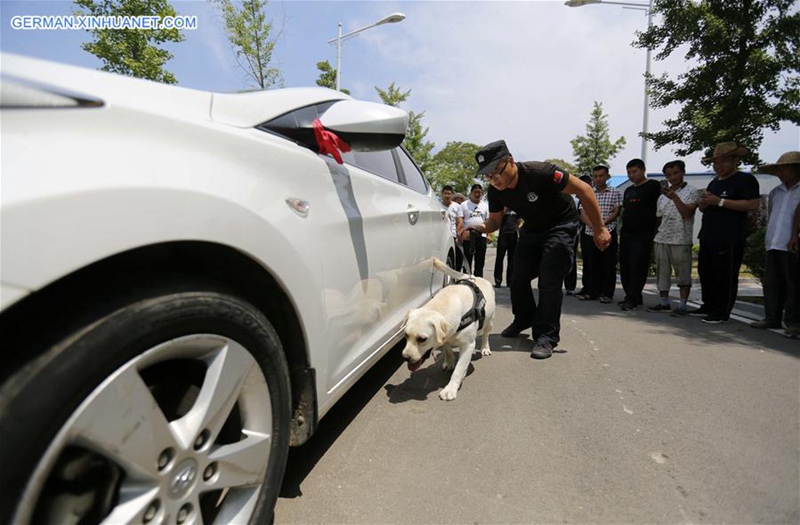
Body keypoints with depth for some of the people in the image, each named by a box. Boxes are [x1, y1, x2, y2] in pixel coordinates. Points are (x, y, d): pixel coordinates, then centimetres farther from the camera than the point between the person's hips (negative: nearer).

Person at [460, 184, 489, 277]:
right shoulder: (464, 205, 4)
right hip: (468, 236, -3)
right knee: (467, 260, 2)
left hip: (481, 236, 3)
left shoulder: (485, 206, 14)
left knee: (480, 261, 7)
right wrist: (461, 233, -12)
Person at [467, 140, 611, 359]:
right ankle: (524, 318, 32)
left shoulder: (539, 173, -33)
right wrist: (482, 227, -25)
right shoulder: (495, 190, -15)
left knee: (549, 282, -13)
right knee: (519, 278, 6)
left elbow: (583, 189, -26)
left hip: (560, 226, -6)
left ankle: (546, 337, -3)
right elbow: (495, 220, -1)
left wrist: (599, 229, -23)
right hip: (532, 228, 6)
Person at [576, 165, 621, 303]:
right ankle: (590, 291, 15)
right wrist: (592, 225, -13)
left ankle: (607, 293, 8)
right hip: (589, 234, 2)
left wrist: (603, 223, -16)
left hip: (608, 234, -2)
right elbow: (583, 214, 5)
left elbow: (616, 213, 0)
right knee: (590, 264, 5)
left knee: (608, 265, 0)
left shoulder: (615, 193, 7)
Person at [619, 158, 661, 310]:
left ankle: (632, 299, -8)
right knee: (625, 267, 7)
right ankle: (633, 297, 16)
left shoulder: (653, 186, -1)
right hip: (626, 234, 7)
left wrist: (654, 231, -10)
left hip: (643, 235, -7)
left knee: (637, 267, -10)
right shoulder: (628, 190, 20)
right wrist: (623, 228, 16)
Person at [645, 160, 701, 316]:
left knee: (683, 274, 0)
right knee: (662, 272, 9)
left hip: (681, 241, -5)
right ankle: (663, 302, 17)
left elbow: (687, 214, -12)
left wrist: (674, 197, -19)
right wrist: (654, 238, 11)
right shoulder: (663, 195, 16)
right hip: (661, 240, 5)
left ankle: (682, 306, 4)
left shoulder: (692, 191, 0)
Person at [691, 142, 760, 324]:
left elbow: (753, 204, -16)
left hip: (730, 239, -8)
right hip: (708, 237, 8)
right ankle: (709, 306, 24)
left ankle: (722, 312, 2)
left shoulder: (745, 180, -3)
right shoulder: (714, 182, 21)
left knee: (725, 276, -5)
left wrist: (720, 201, -18)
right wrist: (704, 204, 1)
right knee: (705, 272, 12)